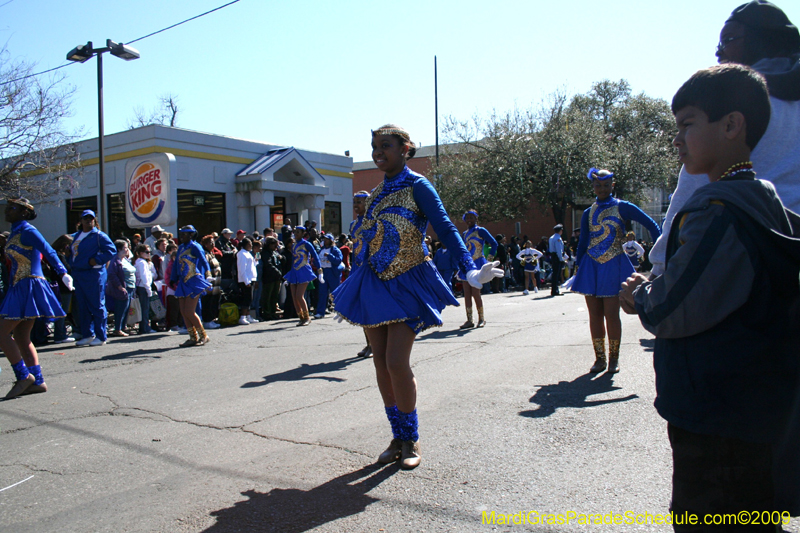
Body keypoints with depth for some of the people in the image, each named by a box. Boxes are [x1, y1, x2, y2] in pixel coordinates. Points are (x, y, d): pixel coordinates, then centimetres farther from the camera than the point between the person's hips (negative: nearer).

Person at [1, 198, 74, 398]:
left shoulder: (27, 231, -10)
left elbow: (49, 252, -18)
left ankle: (23, 376, -1)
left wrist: (63, 273, -26)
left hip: (28, 288, -9)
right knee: (21, 337, 9)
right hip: (19, 289, 9)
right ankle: (37, 381, 12)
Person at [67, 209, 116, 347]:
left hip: (94, 275, -7)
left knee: (97, 306, -4)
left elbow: (111, 250, -11)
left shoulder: (99, 236, -3)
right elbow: (71, 252, 26)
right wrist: (70, 264, 6)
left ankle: (101, 337, 1)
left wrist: (97, 260, -19)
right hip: (78, 275, 7)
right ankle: (87, 335, 20)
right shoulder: (75, 236, 18)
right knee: (83, 307, 11)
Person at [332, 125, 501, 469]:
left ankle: (411, 440, 9)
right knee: (381, 362, 7)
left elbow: (445, 229, -15)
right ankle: (398, 437, 21)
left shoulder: (417, 186, -7)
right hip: (374, 284, 7)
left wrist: (470, 271, -26)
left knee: (397, 363, -12)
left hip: (407, 285, -7)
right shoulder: (377, 192, 13)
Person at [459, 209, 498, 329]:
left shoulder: (481, 231, -1)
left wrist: (490, 258, -8)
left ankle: (481, 319, 5)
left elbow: (494, 243, -3)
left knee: (475, 293, -9)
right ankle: (469, 320, 6)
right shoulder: (465, 233, 17)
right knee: (467, 294, 2)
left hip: (477, 265, -6)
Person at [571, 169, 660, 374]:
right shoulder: (588, 213, 10)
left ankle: (614, 358, 12)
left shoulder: (622, 208, 0)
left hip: (614, 266, -3)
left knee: (611, 314, -3)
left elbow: (651, 225, 1)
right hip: (591, 266, 3)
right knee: (595, 314, 4)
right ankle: (599, 358, 14)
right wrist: (579, 268, 11)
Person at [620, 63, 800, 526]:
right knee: (753, 514, 21)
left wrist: (641, 294, -2)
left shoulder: (719, 207, -21)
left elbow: (676, 312, -22)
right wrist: (654, 294, 9)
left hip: (721, 425, -10)